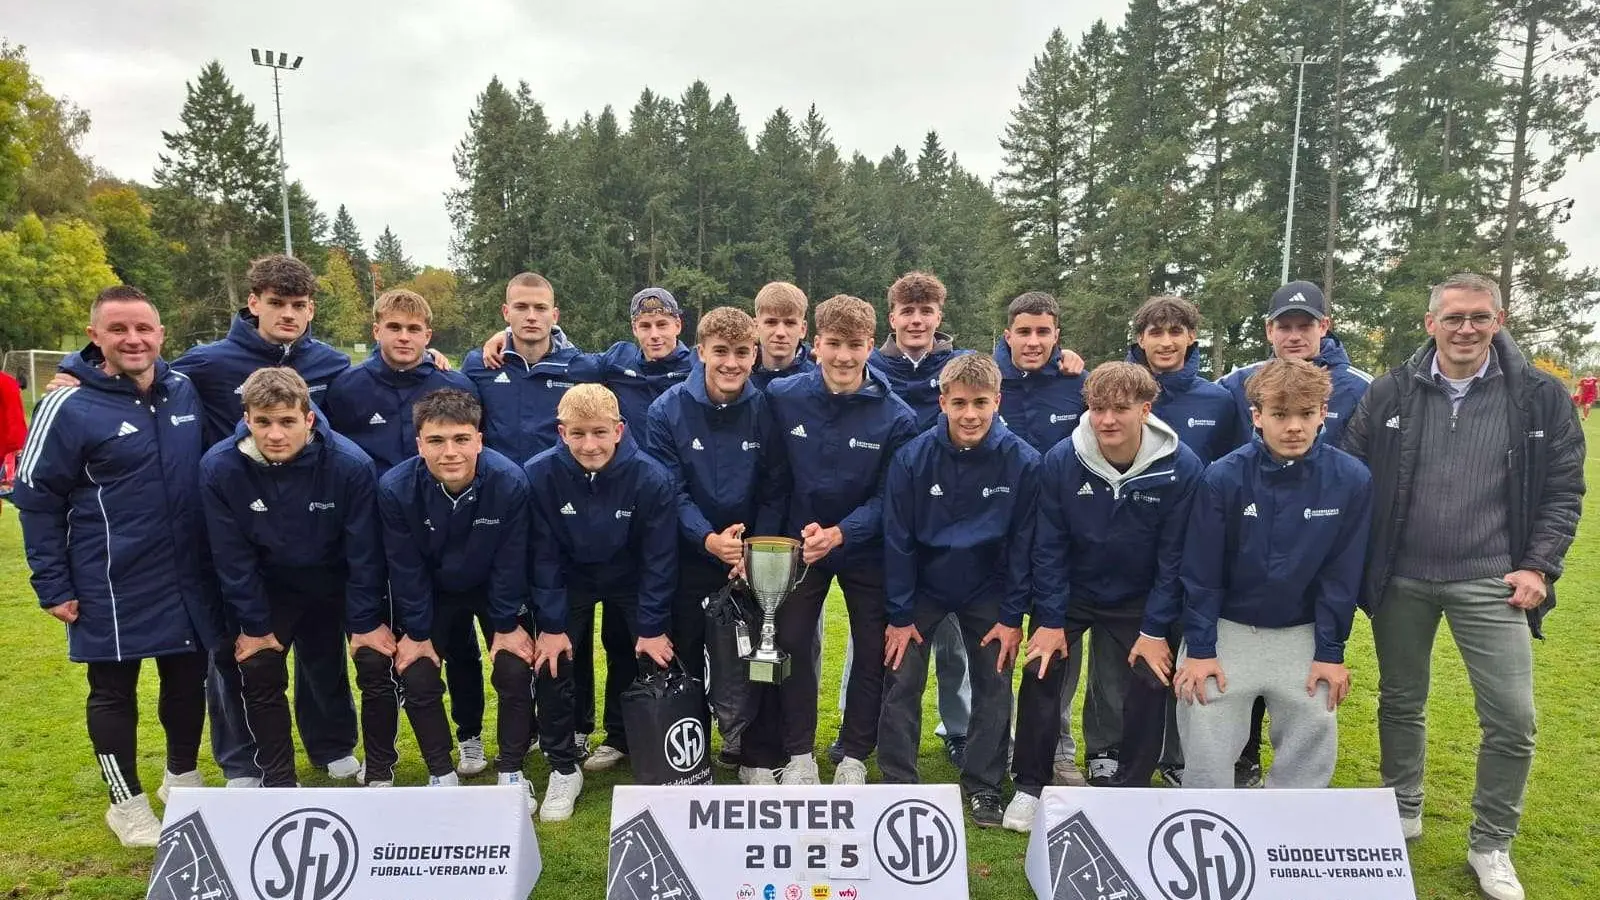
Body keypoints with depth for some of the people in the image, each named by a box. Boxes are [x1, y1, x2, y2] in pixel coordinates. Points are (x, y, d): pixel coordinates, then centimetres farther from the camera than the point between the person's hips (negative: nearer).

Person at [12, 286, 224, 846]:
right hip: (113, 588, -4)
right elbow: (36, 499, -6)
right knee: (114, 693, 10)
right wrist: (53, 586, -8)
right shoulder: (70, 406, -11)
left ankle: (183, 776, 37)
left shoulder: (186, 392, 2)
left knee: (188, 683, 16)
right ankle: (127, 803, 27)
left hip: (190, 580, 4)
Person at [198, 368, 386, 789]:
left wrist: (365, 622, -14)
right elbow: (232, 557, -14)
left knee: (327, 671, 6)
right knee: (258, 674, -5)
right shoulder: (218, 467, -25)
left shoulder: (351, 464, -29)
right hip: (266, 585, 1)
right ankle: (278, 778, 12)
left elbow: (364, 551, -19)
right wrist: (254, 624, -10)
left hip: (333, 581, -1)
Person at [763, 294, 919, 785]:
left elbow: (888, 498, -14)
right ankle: (798, 754, 18)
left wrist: (839, 533, -29)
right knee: (792, 643, 1)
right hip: (798, 542, 1)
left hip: (867, 549, 0)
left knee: (873, 652, 5)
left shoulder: (897, 417, -16)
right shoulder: (782, 397, -12)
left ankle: (854, 757, 22)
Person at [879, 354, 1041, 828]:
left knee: (994, 687, 5)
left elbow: (1023, 543, -9)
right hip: (922, 587, 0)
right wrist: (899, 615, -11)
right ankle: (898, 783, 16)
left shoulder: (1023, 462, -18)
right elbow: (897, 540, -13)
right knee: (901, 682, 0)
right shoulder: (912, 458, -19)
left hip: (987, 590, 1)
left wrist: (1012, 616, -8)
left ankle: (984, 786, 23)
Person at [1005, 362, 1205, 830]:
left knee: (1150, 685, -1)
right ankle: (1029, 786, 13)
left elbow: (1175, 555, -13)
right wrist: (1050, 620, -11)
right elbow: (1049, 546, -12)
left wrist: (1155, 629, -12)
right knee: (1041, 676, -5)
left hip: (1139, 599, 0)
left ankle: (1131, 790, 21)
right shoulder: (1060, 460, -20)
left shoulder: (1182, 467, -20)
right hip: (1069, 593, 0)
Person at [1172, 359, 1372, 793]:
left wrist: (1330, 652, -2)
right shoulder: (1222, 478, -17)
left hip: (1303, 634, 2)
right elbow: (1201, 572, -9)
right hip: (1226, 627, -2)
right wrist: (1199, 650, -9)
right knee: (1206, 755, 2)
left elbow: (1341, 575, -3)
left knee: (1313, 753, 9)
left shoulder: (1351, 479, -12)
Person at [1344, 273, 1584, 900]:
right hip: (1401, 580, 1)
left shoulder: (1540, 397, -2)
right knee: (1400, 702, 15)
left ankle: (1490, 845, 20)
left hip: (1490, 583, -1)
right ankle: (1402, 813, 36)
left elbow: (1564, 489, 2)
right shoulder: (1389, 394, -1)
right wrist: (1358, 565, -3)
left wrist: (1539, 566, -7)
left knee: (1512, 720, -1)